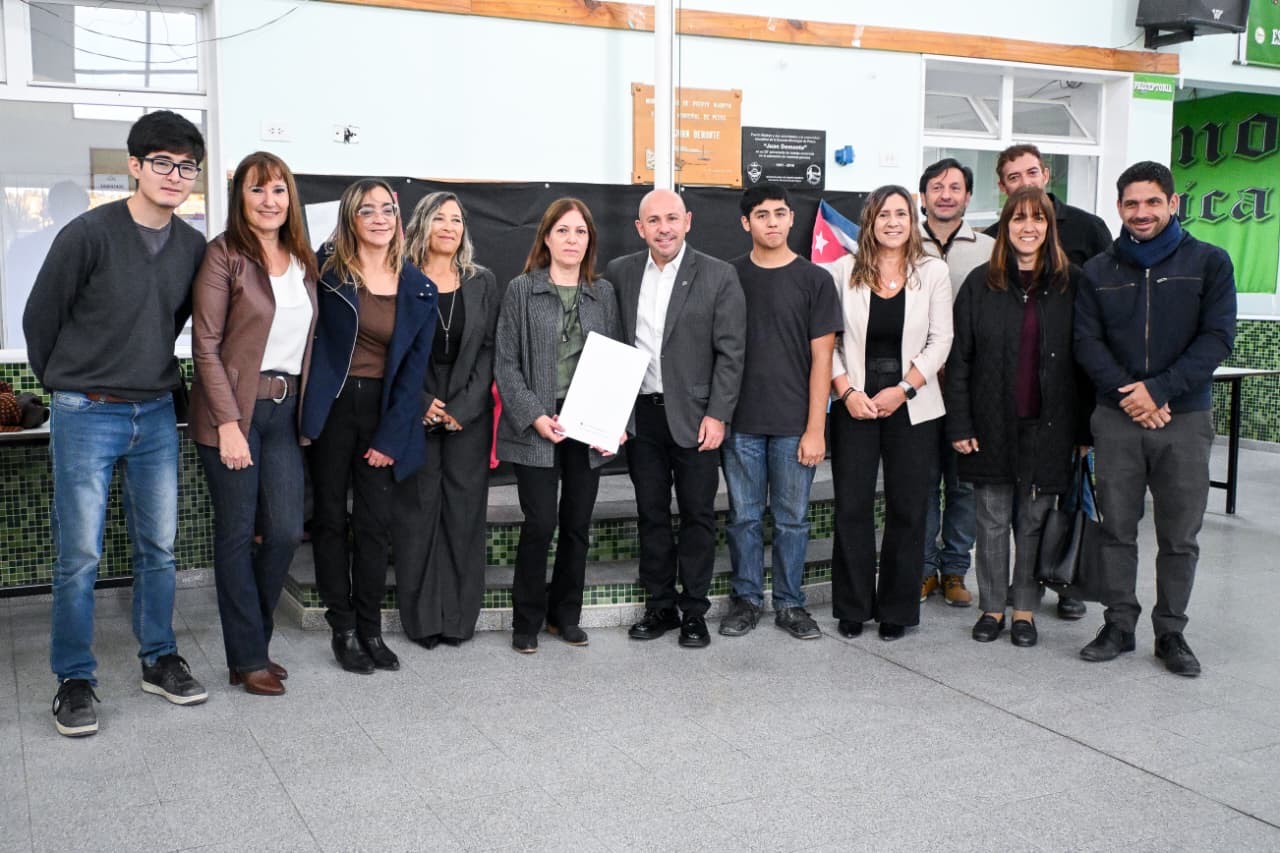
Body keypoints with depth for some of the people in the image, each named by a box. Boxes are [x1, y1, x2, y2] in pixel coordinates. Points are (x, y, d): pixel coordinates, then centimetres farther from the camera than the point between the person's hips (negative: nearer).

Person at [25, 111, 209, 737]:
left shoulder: (194, 247, 3)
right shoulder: (89, 234, -12)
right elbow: (40, 317, -3)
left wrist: (152, 376, 15)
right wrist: (67, 384, 6)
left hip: (156, 415, 5)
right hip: (86, 416, -4)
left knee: (158, 547, 11)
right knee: (79, 555, 1)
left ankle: (159, 661, 26)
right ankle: (74, 680, 13)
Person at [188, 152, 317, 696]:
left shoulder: (303, 261, 12)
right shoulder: (224, 254, -6)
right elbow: (205, 345, -10)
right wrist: (228, 422, -15)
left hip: (287, 410, 5)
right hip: (235, 409, -5)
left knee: (286, 531, 2)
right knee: (237, 534, 2)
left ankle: (251, 637, 22)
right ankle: (248, 659, 12)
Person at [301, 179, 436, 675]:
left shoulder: (418, 289, 3)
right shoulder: (327, 267, -3)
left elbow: (414, 367, 2)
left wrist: (392, 437, -2)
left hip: (384, 410, 2)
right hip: (332, 406, -2)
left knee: (377, 521, 3)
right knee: (331, 517, 5)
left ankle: (370, 629, 16)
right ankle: (343, 630, 15)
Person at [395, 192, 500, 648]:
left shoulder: (483, 282, 8)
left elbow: (489, 349, 3)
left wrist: (463, 407, -8)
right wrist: (421, 403, -10)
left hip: (469, 415, 2)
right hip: (415, 415, -1)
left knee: (464, 511, 3)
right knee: (418, 512, 1)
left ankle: (459, 616, 12)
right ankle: (422, 618, 9)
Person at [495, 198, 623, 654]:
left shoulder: (603, 293, 8)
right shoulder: (521, 290, 0)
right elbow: (505, 363, -2)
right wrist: (534, 416, -13)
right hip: (537, 426, -3)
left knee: (578, 524, 9)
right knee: (540, 524, -5)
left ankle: (566, 614, 25)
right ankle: (527, 620, 12)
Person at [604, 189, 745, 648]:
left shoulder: (718, 276, -4)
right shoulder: (619, 273, 5)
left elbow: (730, 352, -6)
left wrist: (717, 416, -11)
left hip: (694, 416, -3)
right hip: (640, 415, 3)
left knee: (697, 515, 5)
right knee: (651, 515, 10)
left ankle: (694, 611, 17)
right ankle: (659, 606, 22)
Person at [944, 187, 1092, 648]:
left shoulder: (1071, 284, 2)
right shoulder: (981, 283, 2)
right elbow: (959, 358, 1)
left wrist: (1084, 429, -3)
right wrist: (959, 424, -5)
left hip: (1048, 425, 0)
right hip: (992, 424, 0)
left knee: (1034, 520, 8)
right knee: (993, 520, 8)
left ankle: (1025, 608, 21)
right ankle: (992, 606, 20)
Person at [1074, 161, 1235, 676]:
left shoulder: (1209, 263, 3)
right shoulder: (1099, 272, 9)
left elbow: (1217, 338, -5)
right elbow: (1088, 342, 2)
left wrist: (1158, 391, -14)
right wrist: (1128, 394, -13)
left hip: (1185, 418, -1)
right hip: (1116, 419, 1)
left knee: (1180, 535, 4)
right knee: (1117, 528, 6)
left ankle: (1171, 633, 16)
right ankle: (1119, 624, 17)